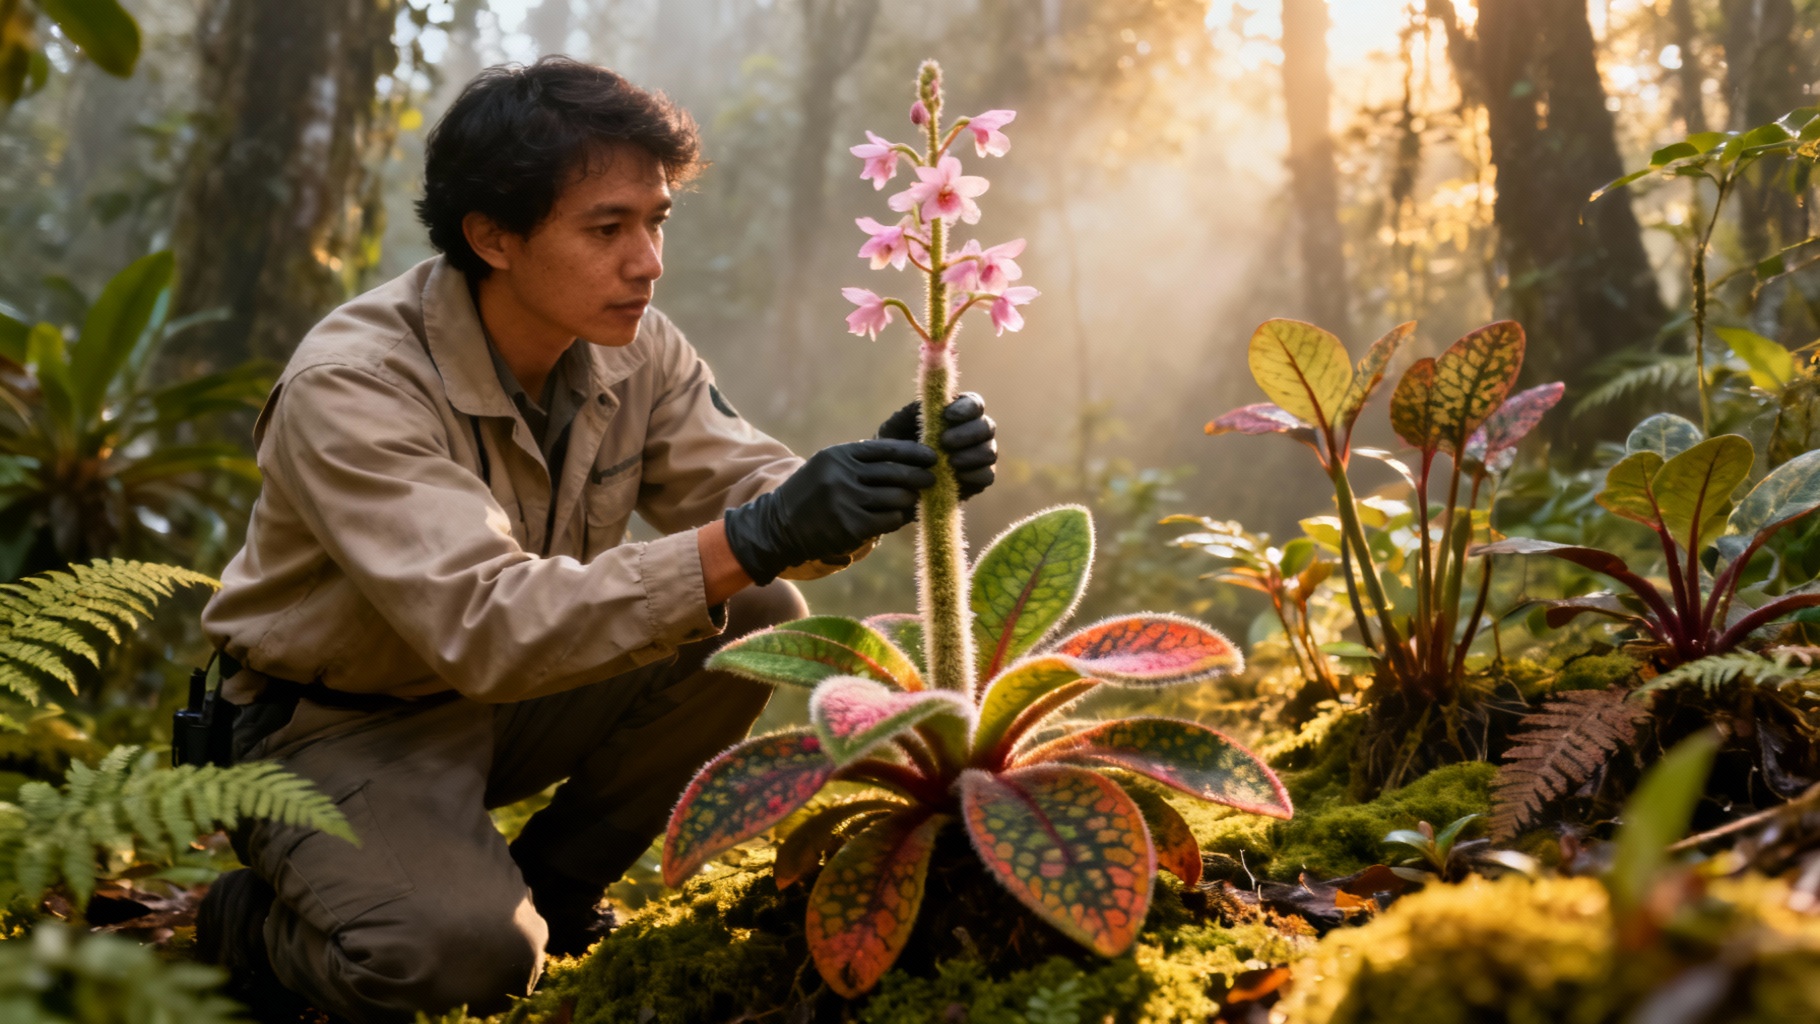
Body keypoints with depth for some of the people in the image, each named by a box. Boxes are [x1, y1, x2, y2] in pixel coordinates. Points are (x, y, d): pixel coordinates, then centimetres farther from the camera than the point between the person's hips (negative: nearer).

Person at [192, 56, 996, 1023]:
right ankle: (260, 924, 2)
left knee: (759, 618, -14)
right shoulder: (348, 385, -28)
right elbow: (483, 626, -39)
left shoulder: (632, 348, -7)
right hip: (335, 723, -6)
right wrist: (750, 542, -47)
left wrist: (884, 477, -30)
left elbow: (745, 492, -6)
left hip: (508, 698, 7)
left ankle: (546, 883, 3)